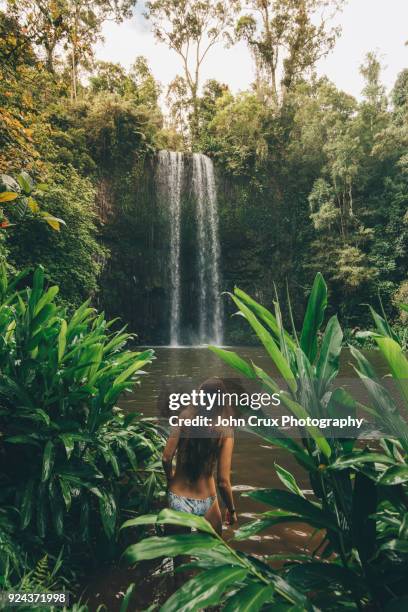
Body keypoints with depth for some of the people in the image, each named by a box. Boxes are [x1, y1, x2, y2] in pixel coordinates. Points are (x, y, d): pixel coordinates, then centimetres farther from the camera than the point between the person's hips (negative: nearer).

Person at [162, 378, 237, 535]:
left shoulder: (185, 418, -11)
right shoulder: (224, 432, -15)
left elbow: (166, 458, -10)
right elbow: (223, 482, -14)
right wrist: (231, 510, 4)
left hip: (177, 499, 2)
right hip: (205, 503, -1)